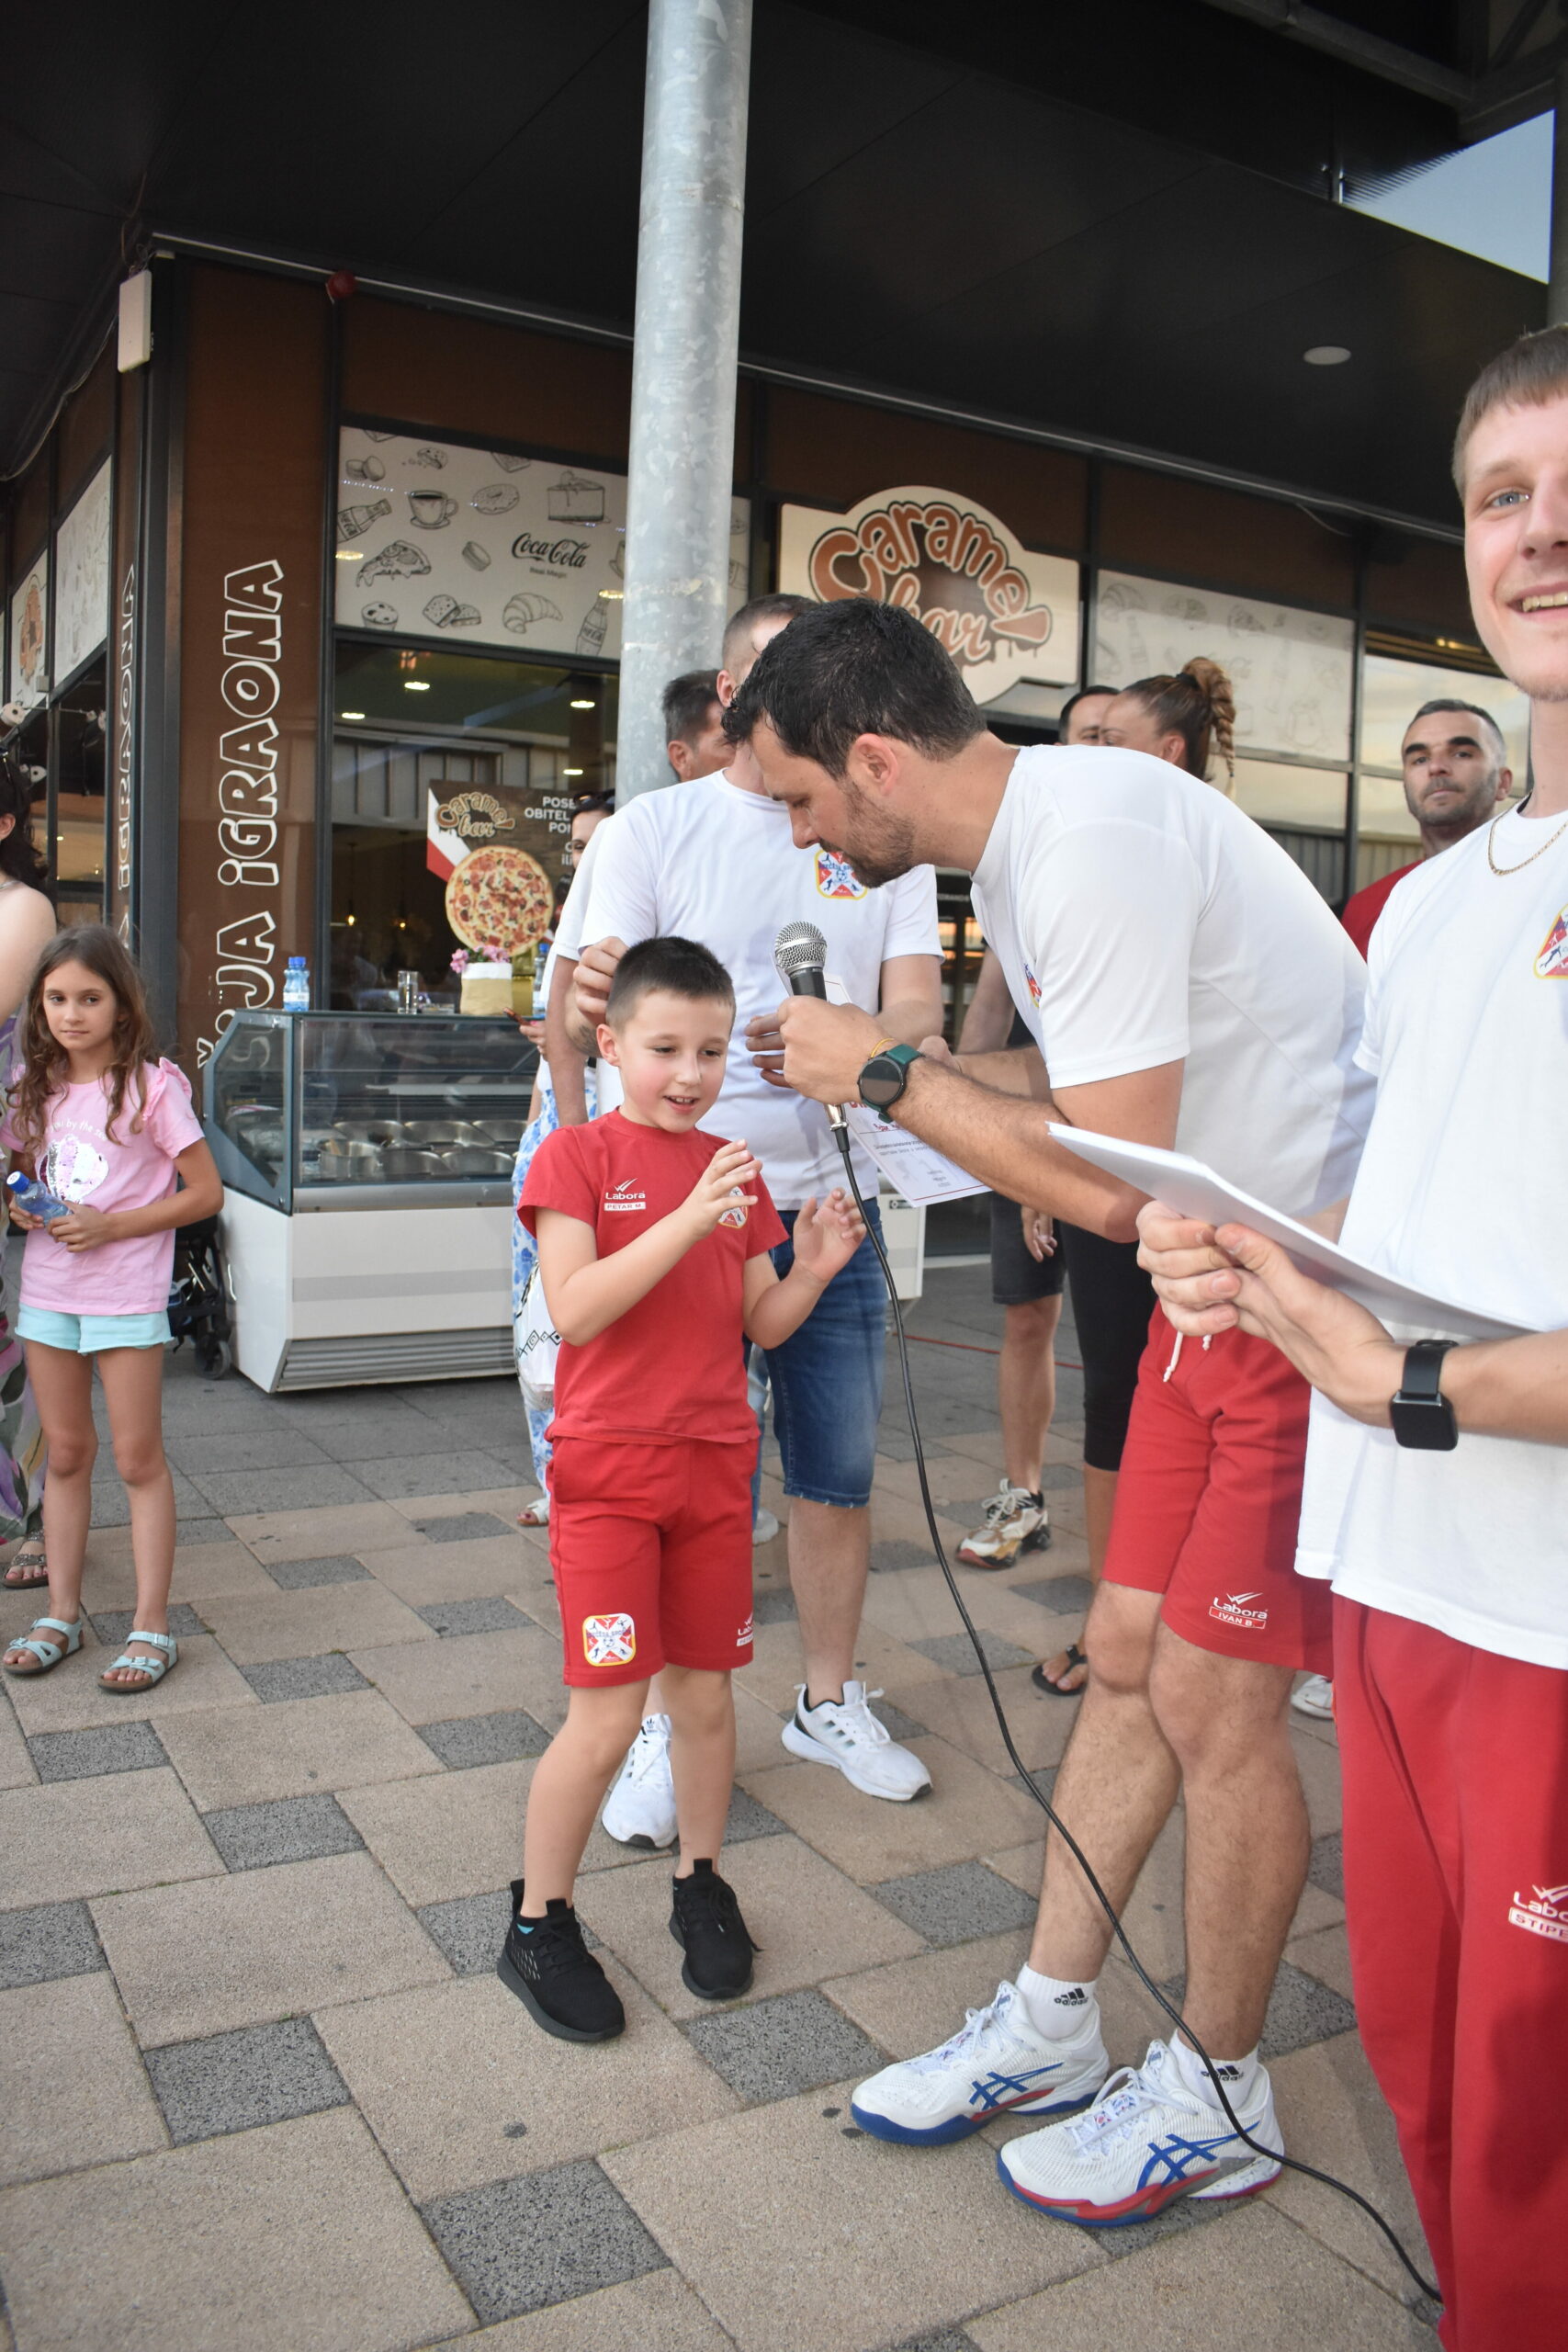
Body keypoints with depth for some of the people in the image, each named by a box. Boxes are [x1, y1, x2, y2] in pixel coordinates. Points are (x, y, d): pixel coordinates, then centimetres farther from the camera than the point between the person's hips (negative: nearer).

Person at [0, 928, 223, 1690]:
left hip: (126, 1294, -5)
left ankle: (151, 1625, 9)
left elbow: (206, 1193, -9)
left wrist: (110, 1226, -17)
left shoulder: (151, 1087, -10)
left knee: (138, 1459, 2)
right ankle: (62, 1613, 23)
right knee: (65, 1454, 13)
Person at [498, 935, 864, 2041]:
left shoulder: (735, 1170, 8)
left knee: (706, 1693, 13)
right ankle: (538, 1924, 18)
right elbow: (575, 1309, -20)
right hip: (609, 1469, -5)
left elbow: (762, 1324, 11)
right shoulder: (577, 1154, -6)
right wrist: (690, 1219, -27)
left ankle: (701, 1886, 35)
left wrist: (813, 1268, -8)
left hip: (716, 1463, 5)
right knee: (607, 1713, -3)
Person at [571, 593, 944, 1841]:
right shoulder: (654, 828, 2)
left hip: (832, 1203, 3)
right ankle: (663, 1725, 22)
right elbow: (598, 1008, -5)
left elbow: (916, 1006, -4)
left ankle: (830, 1700, 32)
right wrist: (587, 1001, -31)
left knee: (841, 1476, 12)